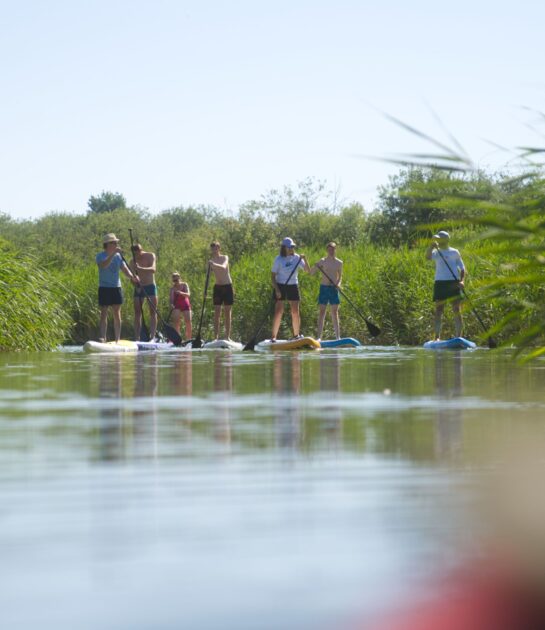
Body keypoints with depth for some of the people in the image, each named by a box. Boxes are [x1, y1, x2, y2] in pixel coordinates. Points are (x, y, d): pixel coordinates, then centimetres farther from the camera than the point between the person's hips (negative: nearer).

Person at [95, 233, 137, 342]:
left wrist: (132, 277, -17)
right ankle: (102, 338, -5)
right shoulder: (100, 256, -6)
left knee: (117, 315, 3)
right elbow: (103, 265, -27)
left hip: (116, 288, 4)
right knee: (103, 314, -5)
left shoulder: (118, 256, 9)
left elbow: (125, 269, 3)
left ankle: (117, 339, 5)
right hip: (104, 288, -4)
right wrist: (112, 254, -33)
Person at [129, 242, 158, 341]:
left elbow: (153, 269, -21)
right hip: (139, 288, 2)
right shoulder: (132, 262, 2)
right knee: (137, 313, -2)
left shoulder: (150, 256, -5)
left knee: (153, 312, -8)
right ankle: (137, 338, -3)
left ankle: (152, 336, -12)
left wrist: (140, 269, -38)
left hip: (150, 287, -2)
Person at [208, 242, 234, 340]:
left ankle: (227, 336, 2)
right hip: (218, 287, 2)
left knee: (227, 312, 0)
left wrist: (214, 264, -46)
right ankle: (216, 337, -5)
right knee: (217, 312, -3)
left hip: (227, 286, -2)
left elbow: (223, 267, -27)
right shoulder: (211, 261, 4)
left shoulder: (225, 258, -5)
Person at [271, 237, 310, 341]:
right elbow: (273, 275, -6)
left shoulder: (297, 258, 2)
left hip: (293, 286, 3)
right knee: (278, 311, -8)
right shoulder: (279, 259, -7)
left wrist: (304, 260, -20)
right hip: (280, 286, -3)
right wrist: (276, 289, -15)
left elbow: (307, 270, -4)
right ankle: (273, 336, -6)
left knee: (295, 312, 3)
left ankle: (297, 335, 13)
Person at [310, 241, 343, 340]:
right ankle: (319, 336, -3)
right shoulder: (322, 261, -1)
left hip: (334, 289, 2)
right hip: (324, 287, -2)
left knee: (335, 312, 5)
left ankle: (338, 336, 8)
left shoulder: (339, 263, 7)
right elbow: (311, 273, -2)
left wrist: (338, 283, -4)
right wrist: (315, 267, -22)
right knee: (322, 311, -3)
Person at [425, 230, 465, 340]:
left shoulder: (454, 252, 11)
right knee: (438, 311, -3)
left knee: (457, 311, -6)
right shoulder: (436, 252, 12)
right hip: (440, 283, 0)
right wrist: (432, 245, -20)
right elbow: (428, 257, -10)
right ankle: (437, 337, -3)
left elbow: (462, 268, 12)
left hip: (454, 283, 0)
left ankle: (459, 336, -3)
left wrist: (462, 281, -4)